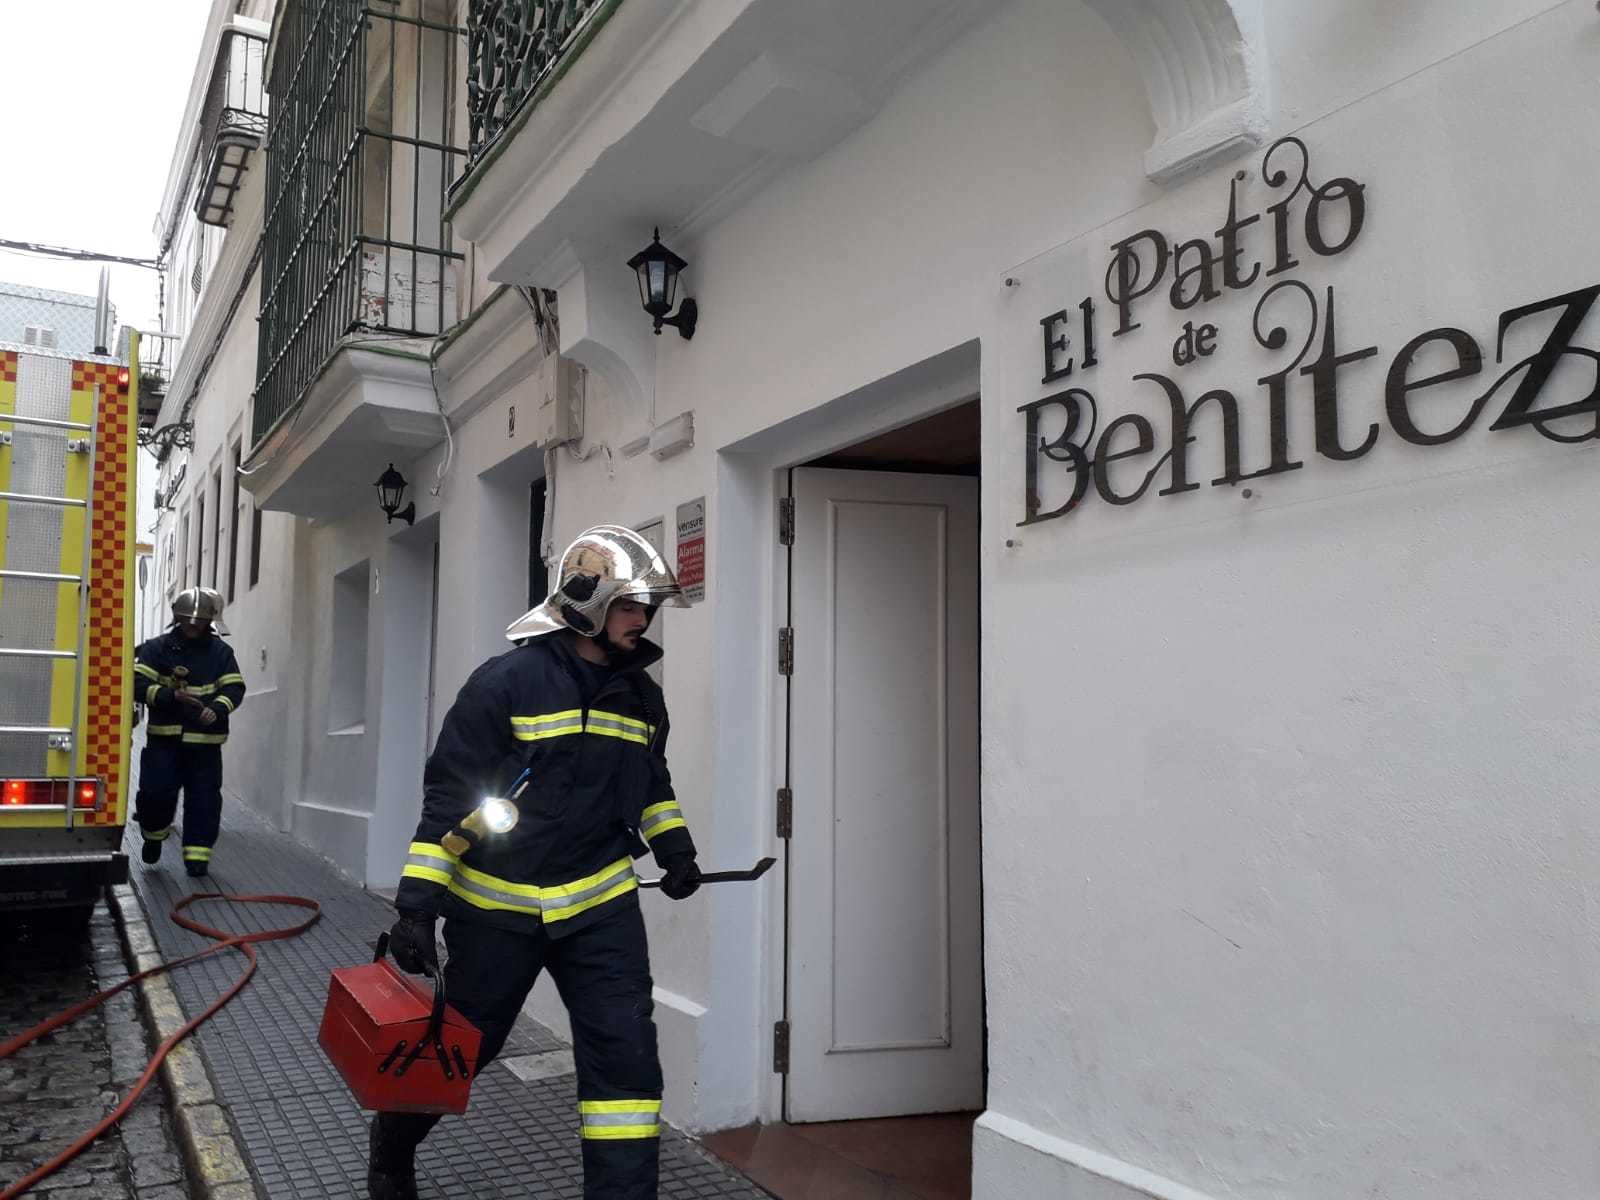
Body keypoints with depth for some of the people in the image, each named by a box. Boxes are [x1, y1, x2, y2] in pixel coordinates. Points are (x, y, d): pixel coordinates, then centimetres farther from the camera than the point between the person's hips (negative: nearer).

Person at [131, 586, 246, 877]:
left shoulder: (221, 652, 7)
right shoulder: (157, 648, 1)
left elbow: (234, 688, 1)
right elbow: (139, 684, -7)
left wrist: (217, 709, -19)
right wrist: (172, 696, -21)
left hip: (206, 739, 1)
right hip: (164, 736, -1)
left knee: (204, 797, 0)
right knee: (157, 791, -6)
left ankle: (197, 854, 7)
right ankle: (154, 835, 23)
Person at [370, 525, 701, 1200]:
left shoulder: (641, 695, 5)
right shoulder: (507, 683, -13)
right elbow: (448, 797, -13)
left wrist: (674, 848, 7)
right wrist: (417, 903, -16)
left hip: (601, 905, 4)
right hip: (497, 909, -3)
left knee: (626, 1056, -5)